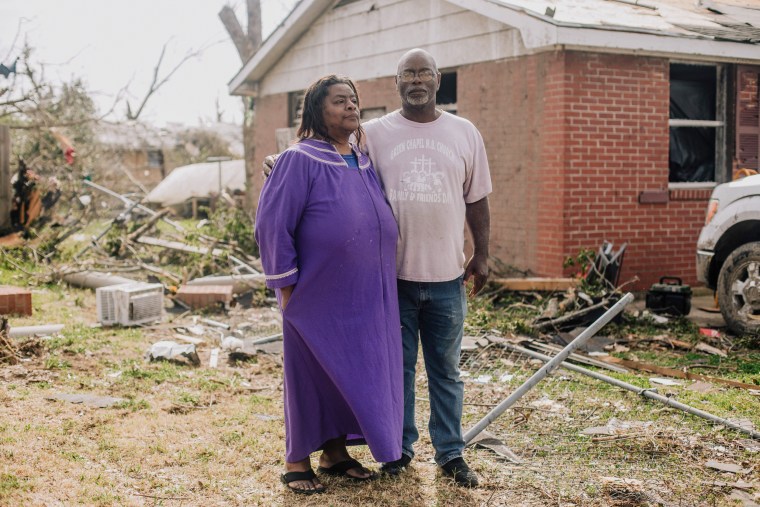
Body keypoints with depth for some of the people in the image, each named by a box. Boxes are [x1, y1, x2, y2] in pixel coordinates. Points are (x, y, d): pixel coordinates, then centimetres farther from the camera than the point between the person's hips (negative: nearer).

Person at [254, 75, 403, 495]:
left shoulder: (365, 164, 11)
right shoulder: (300, 161, -10)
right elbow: (272, 224, -12)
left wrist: (379, 285, 14)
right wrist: (287, 286, -13)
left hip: (364, 300, 7)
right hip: (317, 298, -6)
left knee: (355, 373, 13)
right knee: (310, 376, 4)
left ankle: (336, 452, 29)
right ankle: (297, 461, 19)